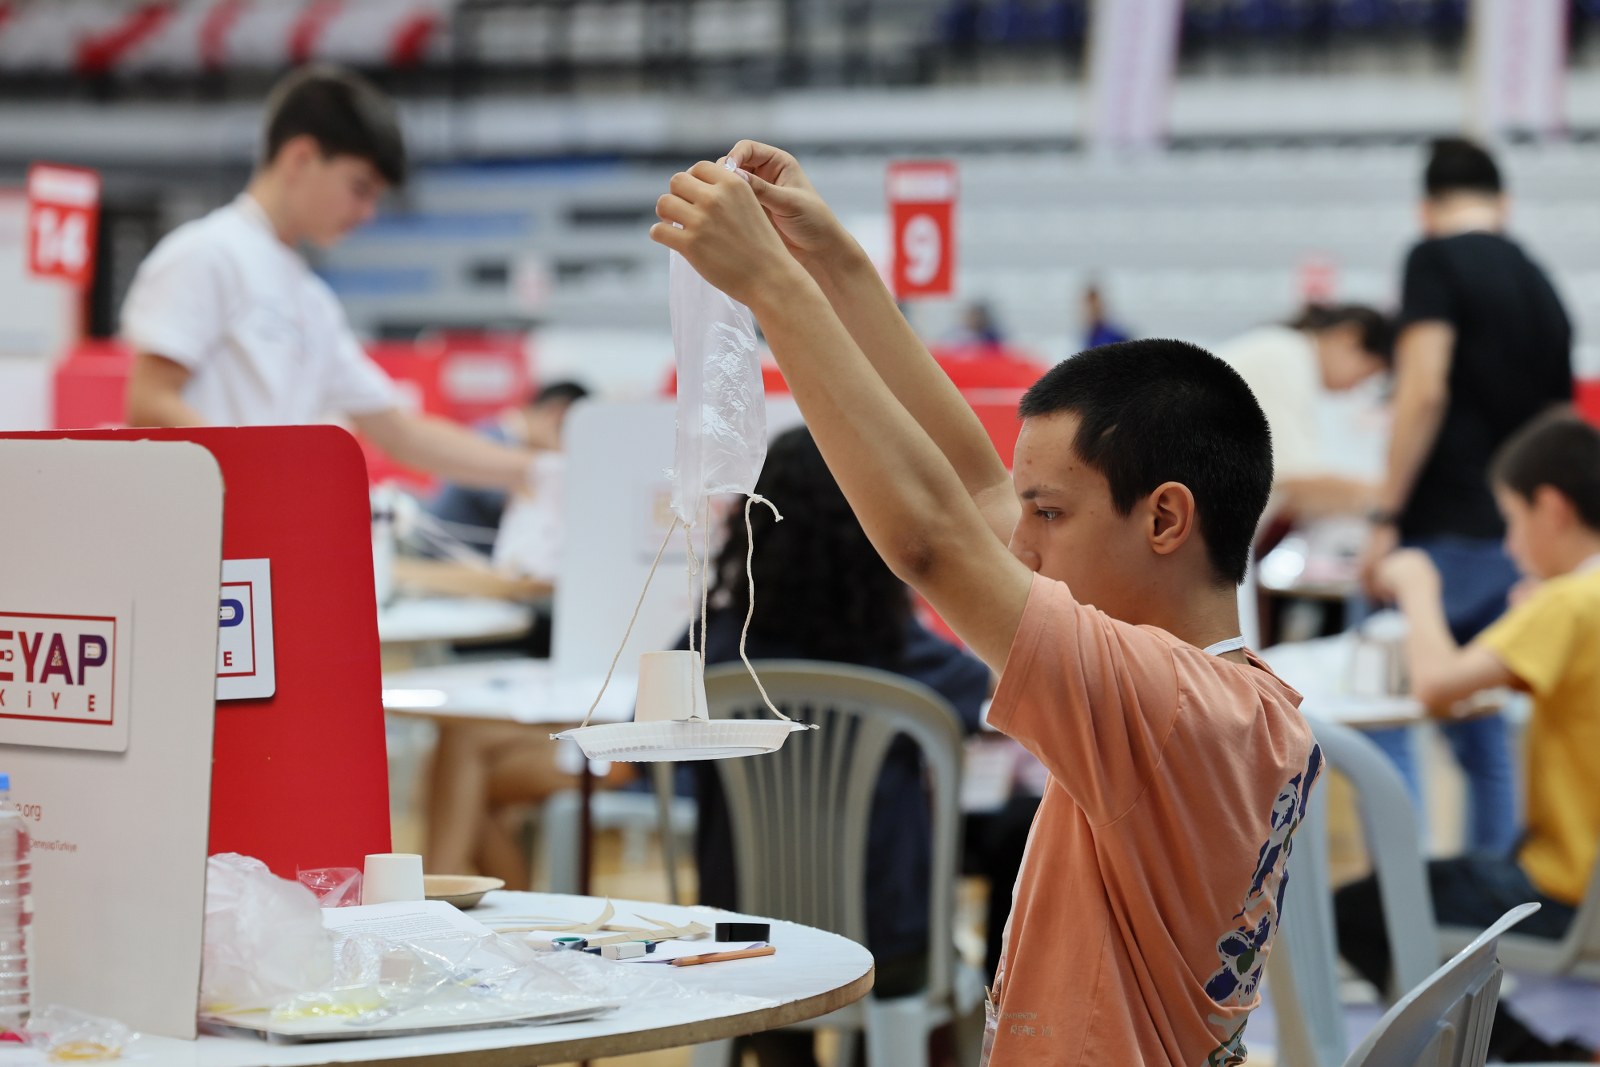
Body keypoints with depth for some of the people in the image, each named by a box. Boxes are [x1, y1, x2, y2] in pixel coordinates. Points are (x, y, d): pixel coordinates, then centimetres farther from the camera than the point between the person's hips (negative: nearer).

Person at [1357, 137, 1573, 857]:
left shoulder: (1436, 261, -7)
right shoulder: (1540, 284, 16)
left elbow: (1423, 392, -18)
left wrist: (1386, 517, -16)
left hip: (1444, 528, -7)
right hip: (1515, 540, 7)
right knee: (1479, 729, 15)